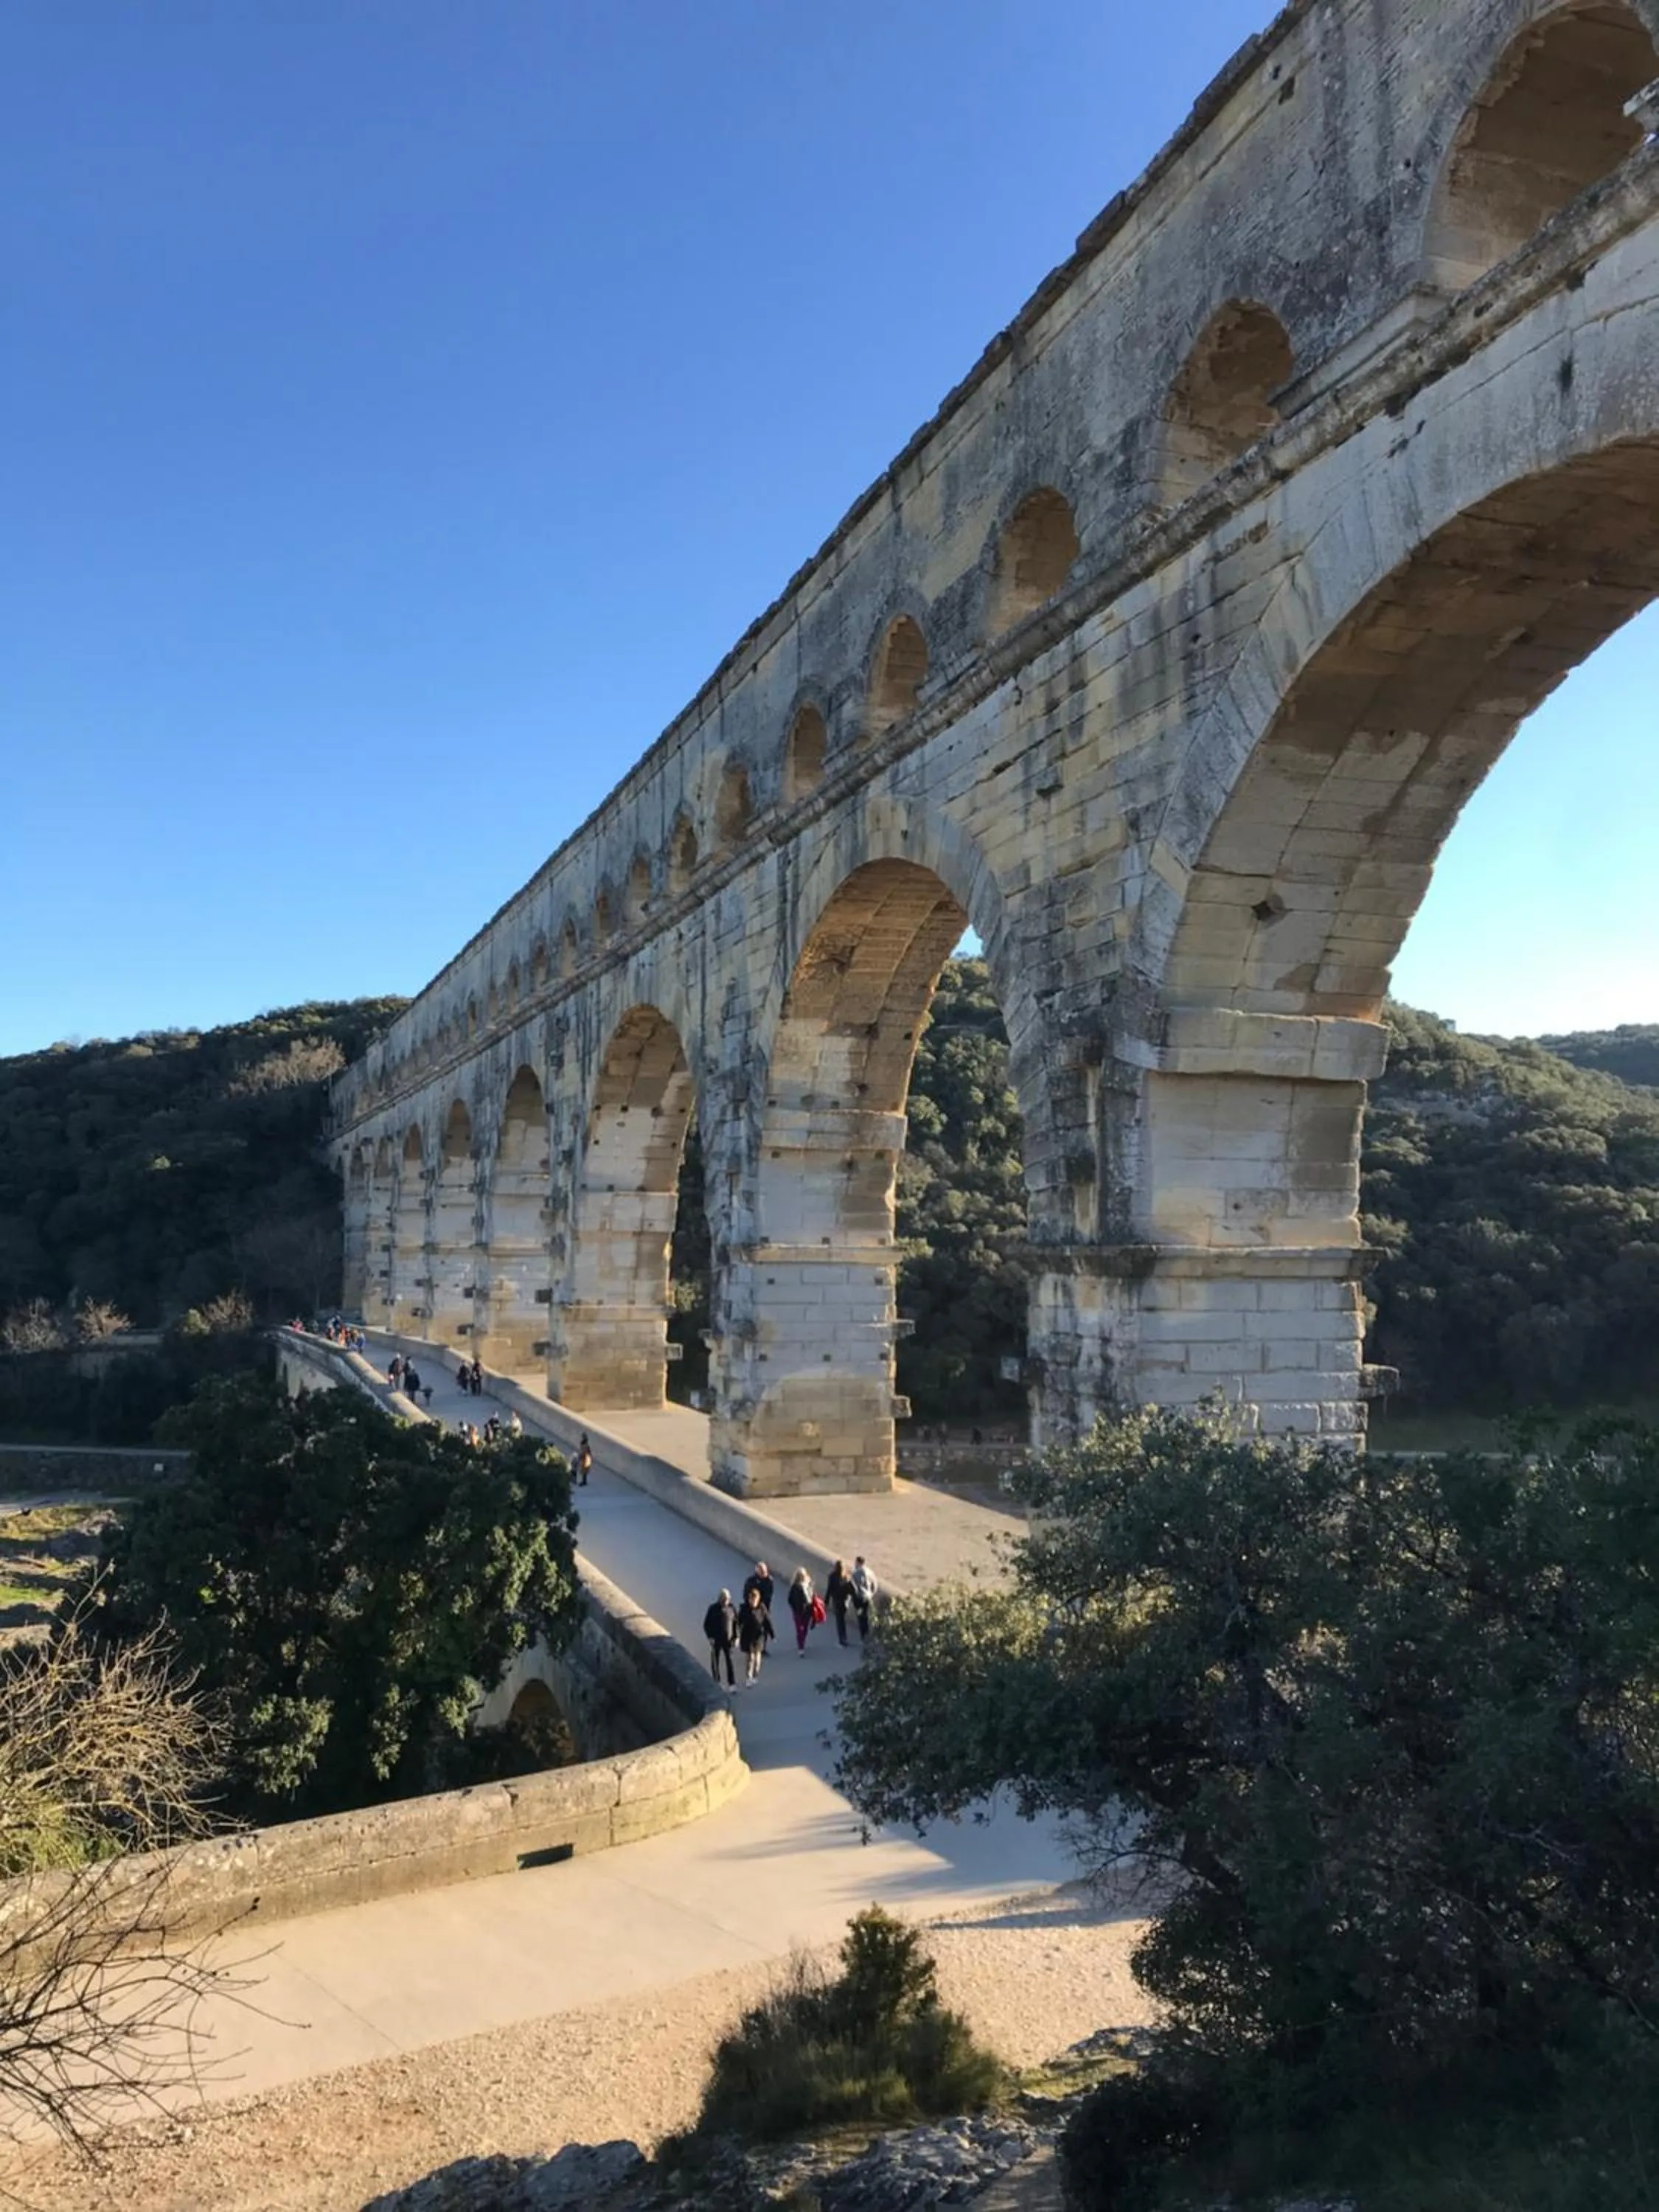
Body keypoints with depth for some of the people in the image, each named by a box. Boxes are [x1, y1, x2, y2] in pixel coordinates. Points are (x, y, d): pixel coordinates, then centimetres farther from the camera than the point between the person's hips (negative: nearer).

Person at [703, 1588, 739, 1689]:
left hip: (728, 1640, 0)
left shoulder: (732, 1608, -4)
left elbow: (736, 1623, 5)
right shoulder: (713, 1609, -8)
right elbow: (706, 1624, -2)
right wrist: (710, 1637, -10)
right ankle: (716, 1682, 25)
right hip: (716, 1640, 0)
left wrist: (736, 1637, 1)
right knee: (715, 1661, 9)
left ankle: (732, 1683, -3)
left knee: (730, 1661, -6)